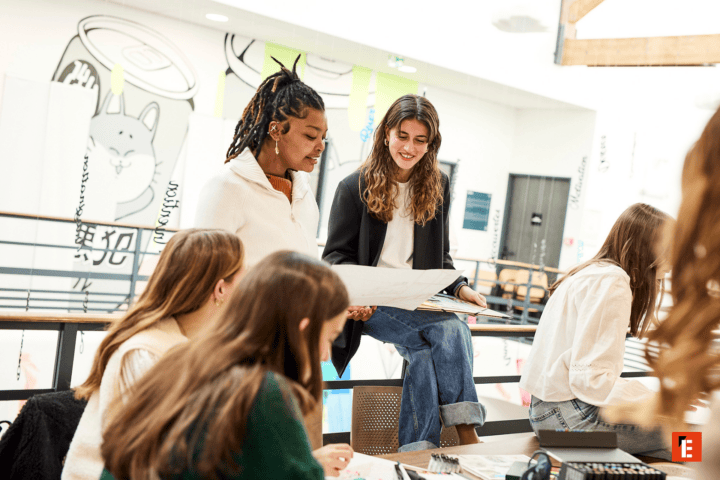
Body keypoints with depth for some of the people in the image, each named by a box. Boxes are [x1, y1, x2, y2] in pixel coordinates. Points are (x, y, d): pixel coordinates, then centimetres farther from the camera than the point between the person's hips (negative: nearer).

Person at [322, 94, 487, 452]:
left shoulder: (436, 188, 15)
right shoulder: (356, 187, 3)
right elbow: (336, 255, 1)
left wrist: (460, 288, -2)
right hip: (370, 304, -4)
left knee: (424, 351, -31)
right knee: (450, 330, -29)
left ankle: (417, 453, -27)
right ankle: (466, 435, -26)